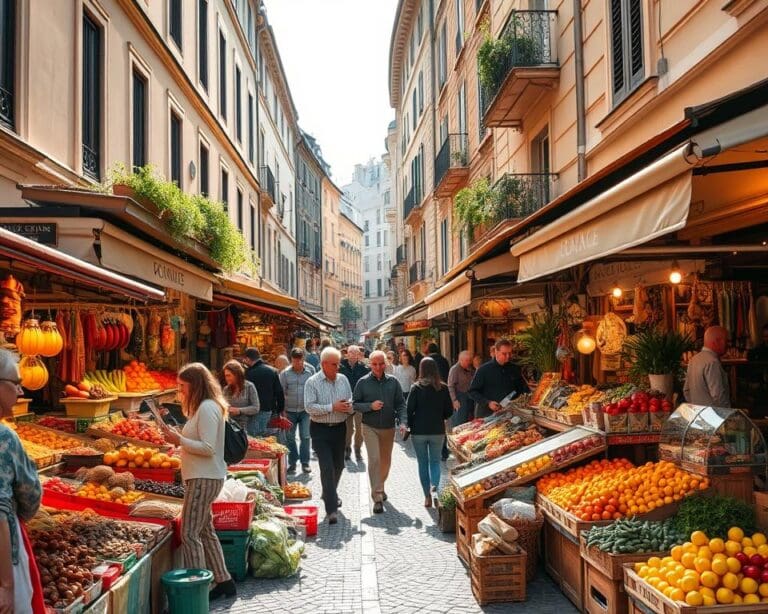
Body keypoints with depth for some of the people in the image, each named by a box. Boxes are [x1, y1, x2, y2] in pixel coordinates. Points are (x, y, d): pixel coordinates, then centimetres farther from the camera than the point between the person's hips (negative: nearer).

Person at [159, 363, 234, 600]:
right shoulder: (205, 406, 15)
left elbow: (208, 448, -22)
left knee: (189, 534, -8)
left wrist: (179, 440, -18)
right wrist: (178, 437, 9)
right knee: (205, 531, 16)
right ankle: (223, 581, 25)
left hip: (204, 479, -11)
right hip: (203, 477, 11)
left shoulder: (207, 408, -17)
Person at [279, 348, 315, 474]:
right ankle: (292, 463, 19)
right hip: (290, 410, 0)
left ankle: (305, 463, 9)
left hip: (305, 410, 0)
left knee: (305, 437, -1)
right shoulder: (285, 373, -5)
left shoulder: (310, 370, -3)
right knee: (290, 438, 8)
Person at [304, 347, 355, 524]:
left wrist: (349, 407, -13)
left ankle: (330, 494, 42)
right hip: (320, 430, -5)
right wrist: (333, 407, -22)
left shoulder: (343, 380, 6)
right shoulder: (312, 382, -8)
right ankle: (331, 509, -9)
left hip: (340, 428, 5)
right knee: (327, 467, -10)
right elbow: (309, 407, -17)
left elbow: (351, 402, 12)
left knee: (338, 465, 17)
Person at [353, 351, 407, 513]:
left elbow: (401, 404, 4)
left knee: (386, 460, 15)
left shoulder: (393, 381, 1)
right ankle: (377, 497, -12)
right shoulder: (363, 382, -4)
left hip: (389, 427, 3)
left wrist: (402, 422, -9)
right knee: (374, 459, -14)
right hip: (370, 427, -3)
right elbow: (355, 404, -1)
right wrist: (370, 406, -16)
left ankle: (380, 487, 39)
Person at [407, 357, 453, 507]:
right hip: (438, 431, 2)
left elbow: (409, 410, -10)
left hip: (419, 431, -2)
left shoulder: (416, 388, -10)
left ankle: (428, 496, 11)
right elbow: (449, 411, 2)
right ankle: (435, 486, -10)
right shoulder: (443, 388, -3)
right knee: (435, 461, 14)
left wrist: (409, 426, 6)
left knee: (423, 463, 10)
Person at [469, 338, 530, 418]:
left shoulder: (515, 369, 9)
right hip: (486, 415, -2)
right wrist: (487, 403, -15)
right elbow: (473, 392, -1)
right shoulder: (484, 370, -1)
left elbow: (524, 389, 20)